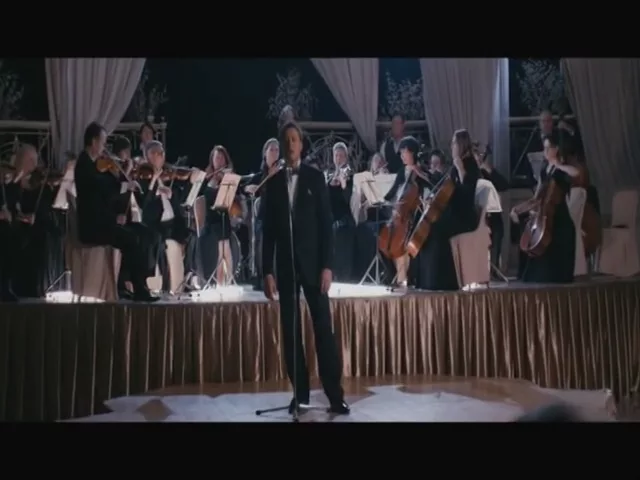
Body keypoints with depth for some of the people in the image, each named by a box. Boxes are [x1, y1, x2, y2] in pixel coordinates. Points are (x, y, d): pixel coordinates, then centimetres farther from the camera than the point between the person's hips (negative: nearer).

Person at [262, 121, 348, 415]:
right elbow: (268, 229, 7)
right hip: (285, 265, 2)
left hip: (312, 262, -2)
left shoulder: (315, 177, 3)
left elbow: (326, 223, -1)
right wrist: (267, 271, 1)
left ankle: (335, 395, 0)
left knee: (323, 328, -4)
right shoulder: (274, 182, 8)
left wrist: (327, 265, -9)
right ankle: (300, 392, 13)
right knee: (290, 331, 4)